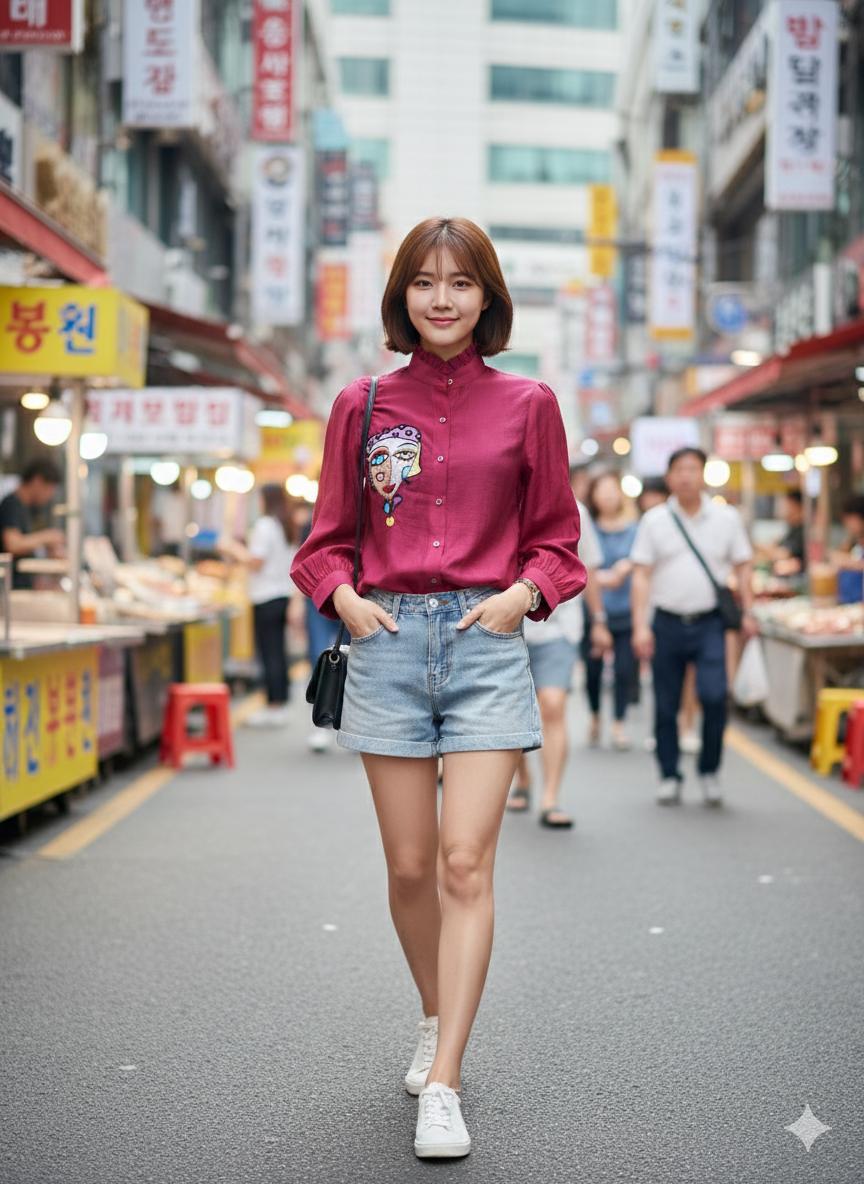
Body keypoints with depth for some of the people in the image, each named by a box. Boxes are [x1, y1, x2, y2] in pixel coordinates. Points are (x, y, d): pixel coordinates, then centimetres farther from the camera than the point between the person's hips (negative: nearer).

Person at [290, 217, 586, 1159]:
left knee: (465, 863, -10)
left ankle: (442, 1086, -8)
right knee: (410, 866, 7)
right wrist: (343, 596, -4)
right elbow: (329, 535, 14)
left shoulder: (526, 405, 5)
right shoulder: (363, 405, 7)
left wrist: (523, 594, -7)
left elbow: (556, 537, 10)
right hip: (387, 640, 2)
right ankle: (436, 1020, 33)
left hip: (486, 641, -2)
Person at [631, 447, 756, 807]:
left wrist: (748, 613, 2)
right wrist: (640, 625, -6)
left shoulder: (726, 518, 5)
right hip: (668, 624, 1)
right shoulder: (655, 520, 4)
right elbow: (641, 574, 2)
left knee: (714, 695, -15)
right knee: (666, 706, 4)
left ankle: (709, 772, 3)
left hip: (709, 623, -1)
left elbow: (742, 566, 11)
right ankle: (669, 777, 17)